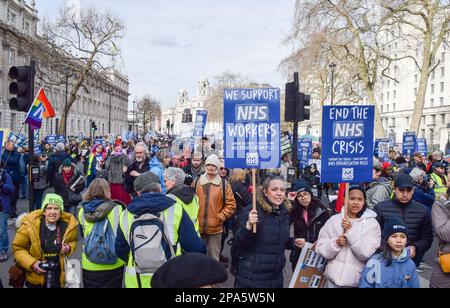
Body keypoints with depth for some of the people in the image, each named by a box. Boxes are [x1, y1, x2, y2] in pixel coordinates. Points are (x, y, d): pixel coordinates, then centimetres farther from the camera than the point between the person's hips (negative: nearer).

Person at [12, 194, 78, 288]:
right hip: (35, 277, -2)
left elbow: (72, 241, 11)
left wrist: (69, 248, -11)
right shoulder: (30, 224, -18)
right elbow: (18, 248, -7)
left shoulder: (68, 225, -10)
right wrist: (31, 263, -19)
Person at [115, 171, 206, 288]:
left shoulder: (125, 215, -4)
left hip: (136, 281, 2)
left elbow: (121, 252, 5)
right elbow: (194, 246, -12)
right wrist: (202, 248, 10)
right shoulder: (175, 210, -14)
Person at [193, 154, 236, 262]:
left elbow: (231, 204, -1)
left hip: (215, 228, -2)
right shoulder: (197, 182, 3)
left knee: (214, 257, 8)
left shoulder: (224, 184, -1)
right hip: (198, 227, 2)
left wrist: (220, 217, -7)